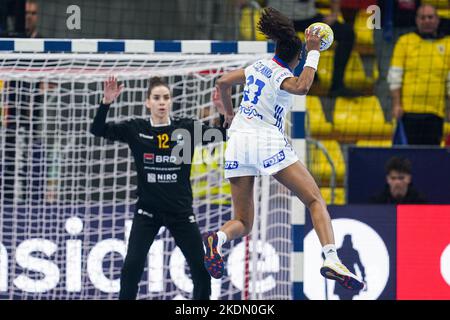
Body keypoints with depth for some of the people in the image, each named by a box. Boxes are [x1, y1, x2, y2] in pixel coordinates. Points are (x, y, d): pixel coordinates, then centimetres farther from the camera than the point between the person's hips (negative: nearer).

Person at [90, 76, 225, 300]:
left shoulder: (186, 128, -3)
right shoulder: (136, 129, -3)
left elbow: (222, 133, -8)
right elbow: (98, 130, -10)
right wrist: (106, 103, -26)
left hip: (181, 211, 1)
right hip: (147, 210, -1)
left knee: (201, 269, 1)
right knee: (131, 266, -14)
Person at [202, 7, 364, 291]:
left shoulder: (258, 66, 15)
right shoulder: (282, 76, -5)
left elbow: (223, 82, 28)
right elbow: (302, 87, -28)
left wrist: (229, 112, 45)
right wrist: (314, 52, -16)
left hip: (238, 142, 6)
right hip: (267, 141, -6)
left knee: (243, 223, 10)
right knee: (316, 201, -2)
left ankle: (217, 238, -26)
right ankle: (332, 260, -24)